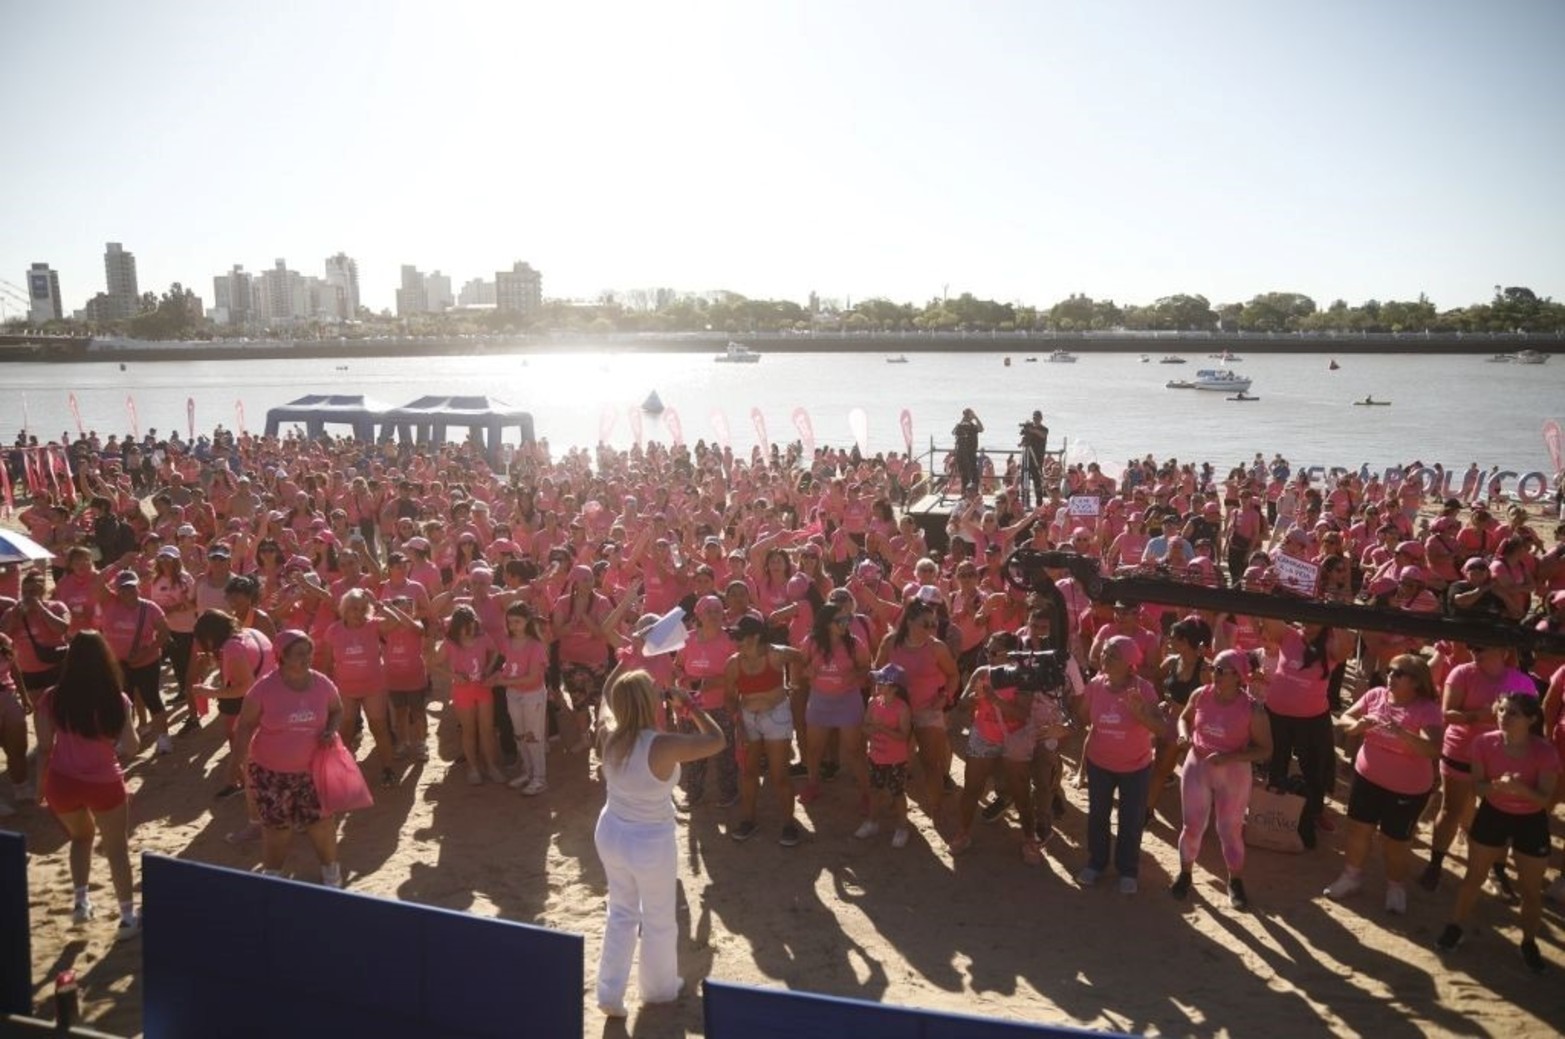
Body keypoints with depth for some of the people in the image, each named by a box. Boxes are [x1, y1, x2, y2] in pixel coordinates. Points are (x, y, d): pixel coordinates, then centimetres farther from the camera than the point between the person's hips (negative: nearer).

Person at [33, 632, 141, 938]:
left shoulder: (51, 699, -10)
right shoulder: (117, 700, -14)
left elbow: (44, 748, -5)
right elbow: (131, 749, -10)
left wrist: (42, 785, 9)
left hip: (62, 783, 2)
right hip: (104, 784, -2)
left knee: (81, 835, 31)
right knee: (117, 848, 15)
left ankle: (81, 901, 28)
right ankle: (128, 916, 20)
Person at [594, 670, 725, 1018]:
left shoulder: (608, 736, -14)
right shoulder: (664, 746, -31)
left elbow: (615, 714, 12)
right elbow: (717, 740, -17)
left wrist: (627, 689, 5)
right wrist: (690, 705, -8)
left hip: (610, 833, 5)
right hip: (651, 844, -5)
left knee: (621, 913, 27)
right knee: (659, 920, 21)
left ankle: (610, 993, 34)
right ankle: (659, 988, 43)